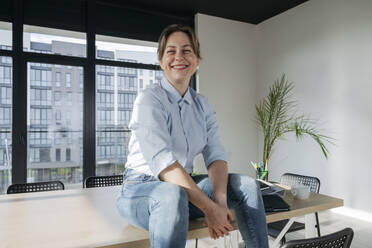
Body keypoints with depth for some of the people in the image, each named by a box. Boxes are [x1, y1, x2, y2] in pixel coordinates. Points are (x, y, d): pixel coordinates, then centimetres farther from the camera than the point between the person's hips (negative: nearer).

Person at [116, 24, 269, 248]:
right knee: (173, 195, -39)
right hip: (143, 186, -5)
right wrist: (209, 208, -30)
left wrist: (220, 198, -22)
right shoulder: (149, 99, -14)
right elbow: (163, 162, -26)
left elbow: (216, 155, -4)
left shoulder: (202, 105, 6)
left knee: (247, 185, -9)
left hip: (185, 185, 6)